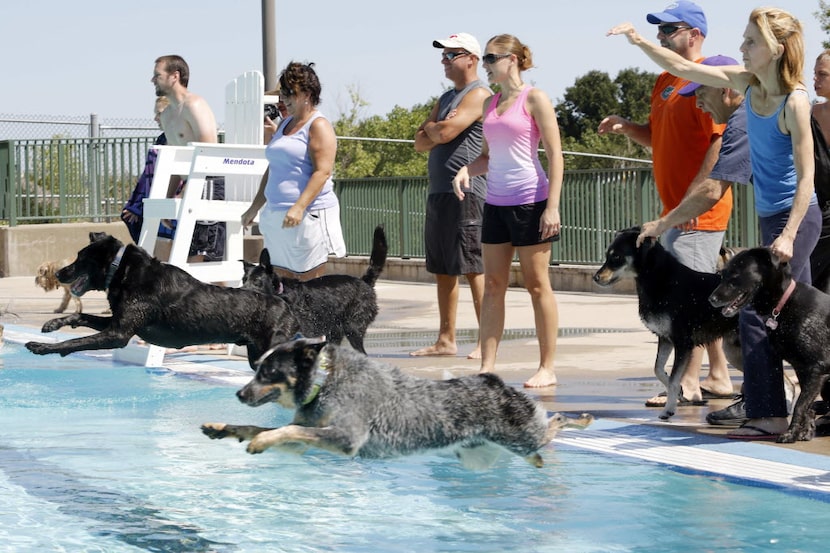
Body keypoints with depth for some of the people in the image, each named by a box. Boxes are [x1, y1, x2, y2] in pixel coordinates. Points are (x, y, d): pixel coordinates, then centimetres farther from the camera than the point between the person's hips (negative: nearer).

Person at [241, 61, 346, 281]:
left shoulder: (318, 126, -6)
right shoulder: (284, 124, 19)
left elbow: (322, 171, -17)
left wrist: (299, 207, -27)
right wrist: (255, 208, 24)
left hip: (308, 215, -8)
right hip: (276, 216, 8)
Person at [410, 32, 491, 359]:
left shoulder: (479, 94, -7)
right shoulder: (446, 98, 22)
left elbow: (444, 133, -17)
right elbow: (421, 144, 18)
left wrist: (431, 128, 4)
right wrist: (437, 131, -3)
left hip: (466, 192, -9)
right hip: (439, 193, 9)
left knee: (473, 269, -10)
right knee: (442, 270, 9)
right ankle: (446, 340, 13)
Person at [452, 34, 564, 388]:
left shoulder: (534, 99, -6)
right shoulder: (490, 104, 14)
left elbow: (555, 154, -10)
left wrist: (552, 207, -17)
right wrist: (466, 170, 0)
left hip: (530, 202, -7)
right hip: (496, 202, 7)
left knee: (537, 285, -1)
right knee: (493, 285, 4)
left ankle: (547, 368, 6)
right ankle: (487, 367, 5)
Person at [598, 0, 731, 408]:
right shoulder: (665, 81, 16)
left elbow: (721, 141, -21)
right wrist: (625, 127, 5)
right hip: (675, 208, 10)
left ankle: (688, 385, -8)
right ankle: (719, 378, 20)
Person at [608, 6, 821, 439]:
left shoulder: (794, 102, -17)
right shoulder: (748, 83, 6)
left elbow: (807, 175, -18)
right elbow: (684, 69, 12)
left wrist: (788, 235, -24)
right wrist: (639, 42, 3)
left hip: (795, 218, -8)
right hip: (771, 217, 8)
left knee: (755, 313, -11)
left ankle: (769, 416, -9)